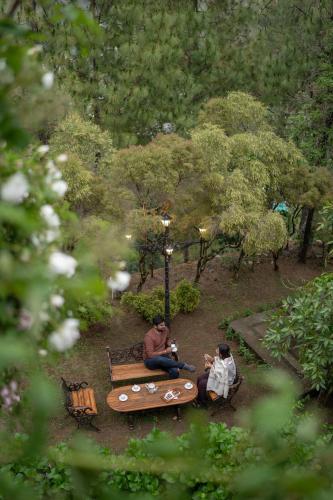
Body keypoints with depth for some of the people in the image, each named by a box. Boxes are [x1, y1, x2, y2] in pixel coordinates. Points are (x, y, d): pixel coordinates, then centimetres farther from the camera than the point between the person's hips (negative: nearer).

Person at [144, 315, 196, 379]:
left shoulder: (165, 329, -1)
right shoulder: (149, 336, -22)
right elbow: (150, 355, -26)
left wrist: (169, 343, -1)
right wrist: (165, 351, -24)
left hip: (163, 357, 5)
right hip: (151, 361, -5)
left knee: (174, 371, -27)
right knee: (159, 359, -41)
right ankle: (183, 365, -29)